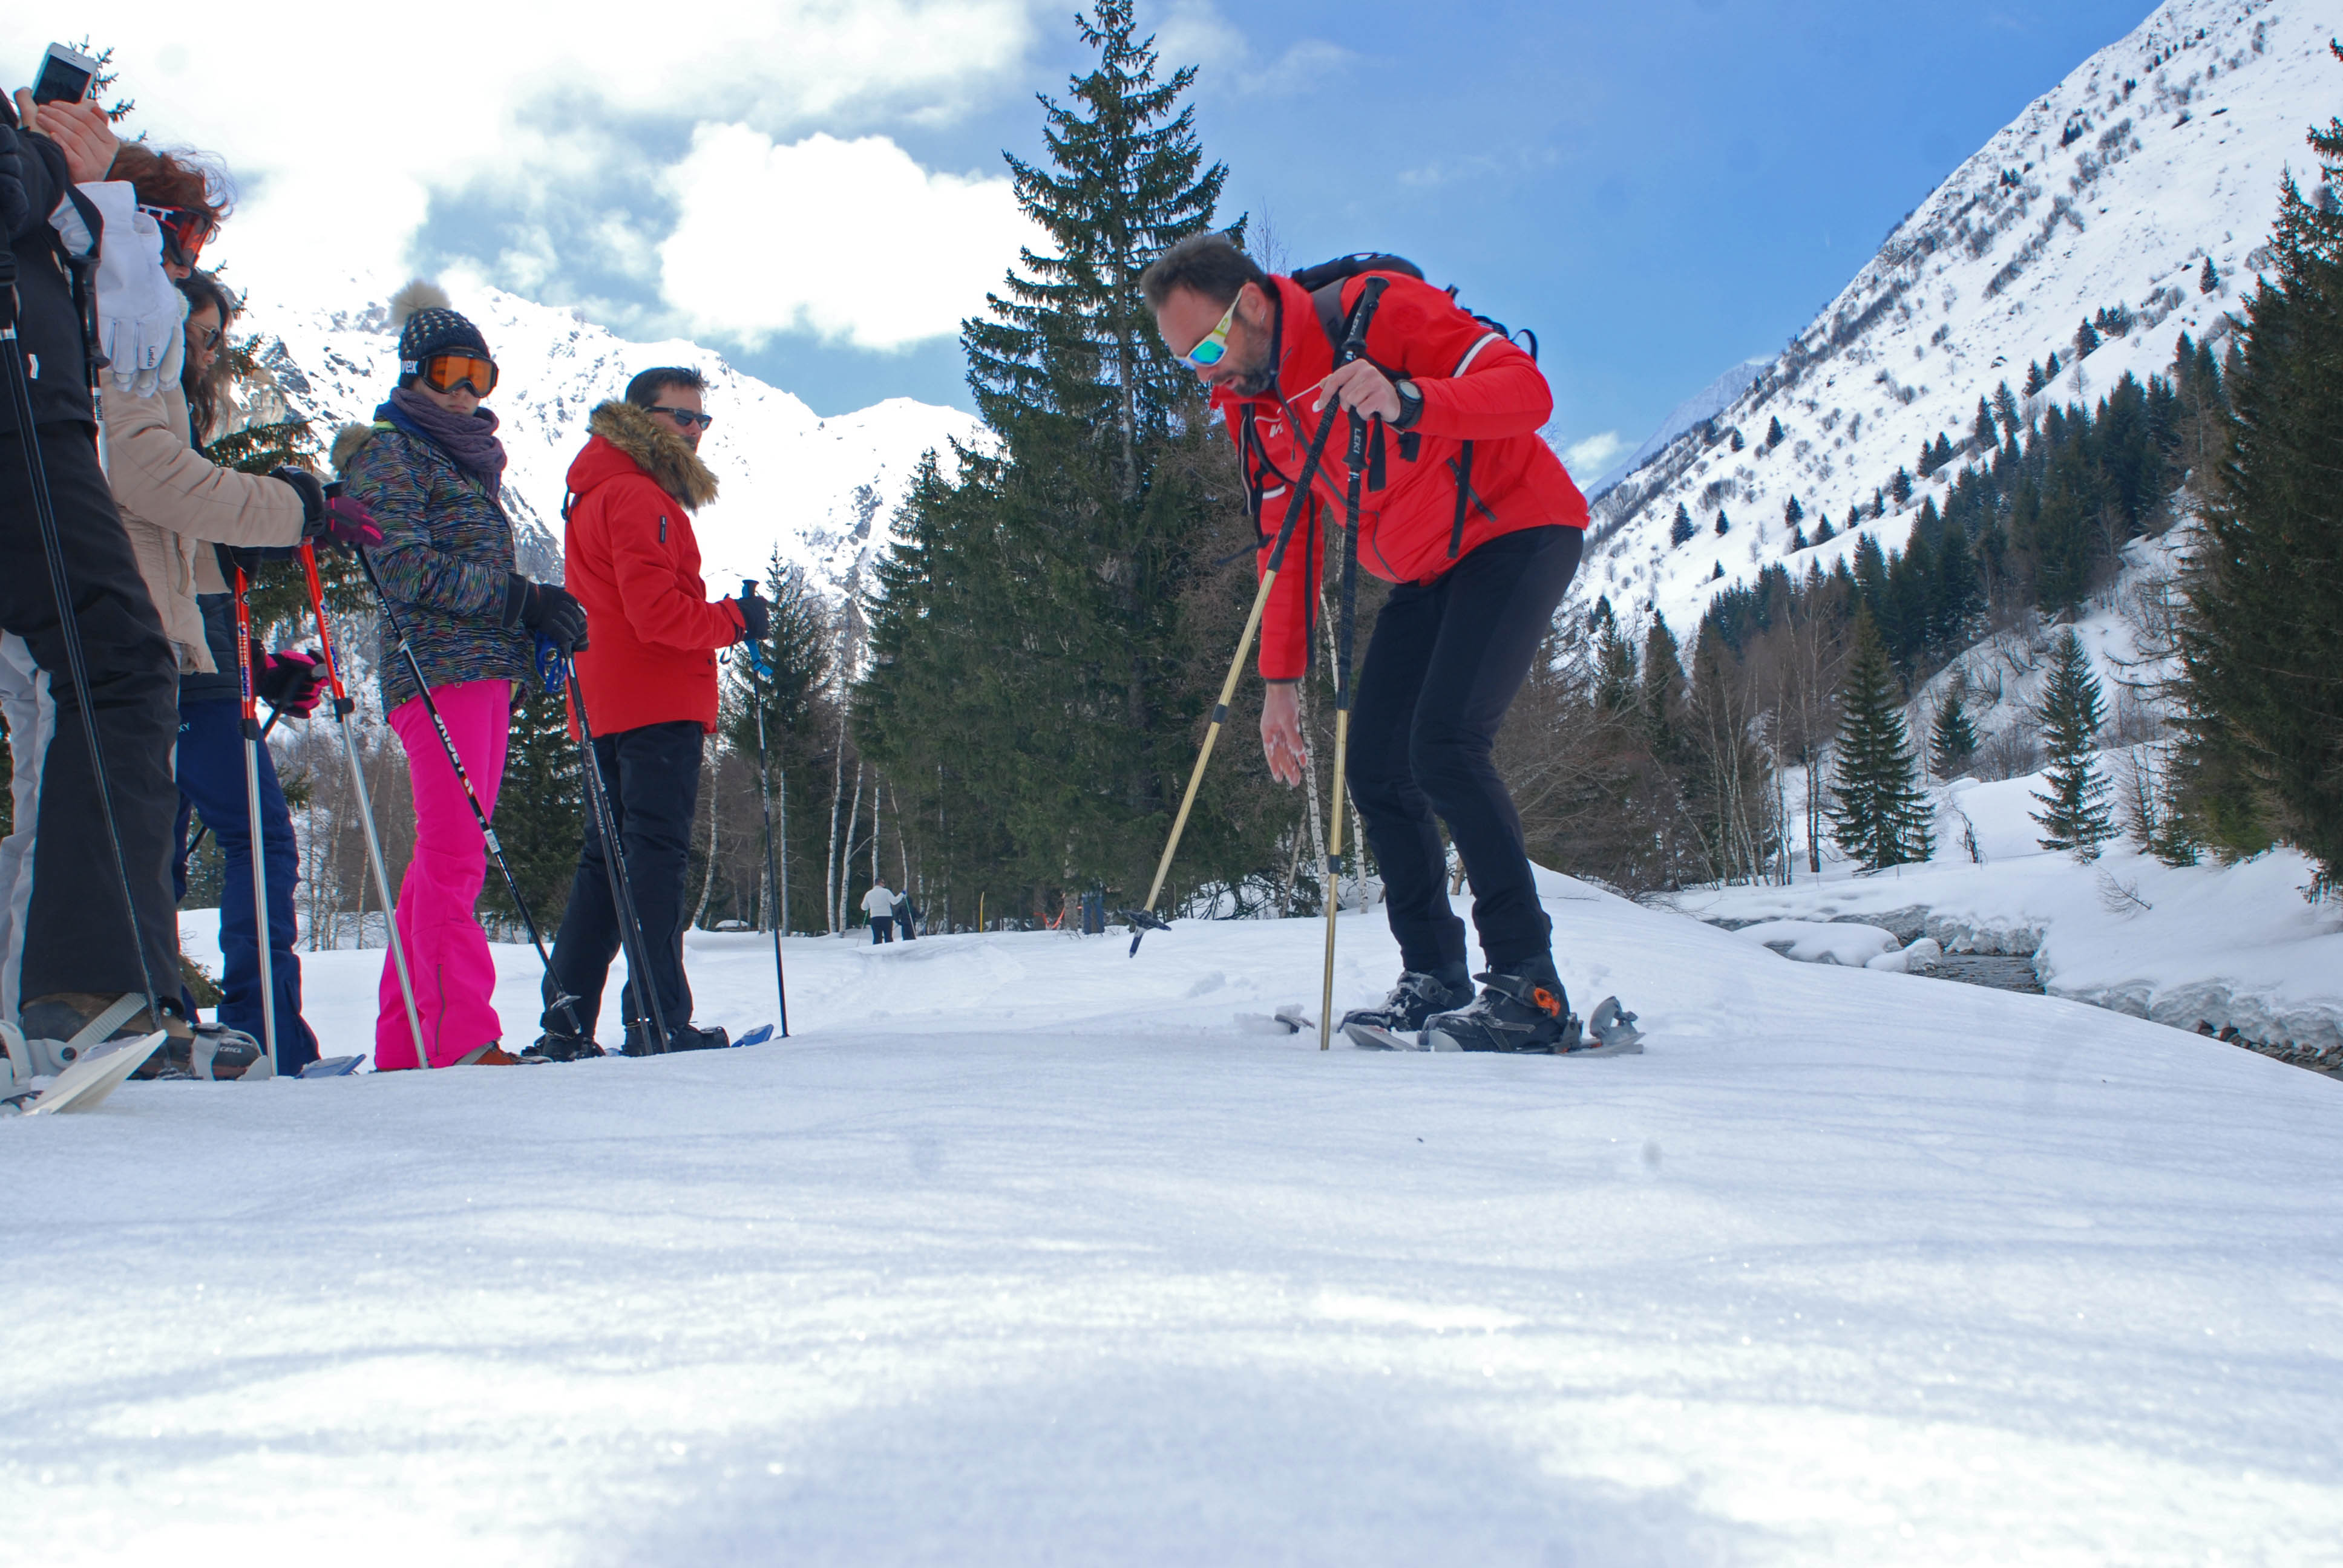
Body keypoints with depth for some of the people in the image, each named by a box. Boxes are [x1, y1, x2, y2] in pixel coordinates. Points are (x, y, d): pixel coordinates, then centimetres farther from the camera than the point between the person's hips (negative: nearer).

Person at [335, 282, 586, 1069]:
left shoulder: (470, 459, 26)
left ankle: (406, 1041, 11)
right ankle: (460, 1035, -17)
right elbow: (405, 567, -13)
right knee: (454, 853, -15)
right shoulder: (385, 452, 0)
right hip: (435, 664, -9)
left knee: (449, 854, 7)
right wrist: (517, 597, -14)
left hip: (487, 666, 9)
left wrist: (538, 614, 7)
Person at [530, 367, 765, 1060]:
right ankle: (659, 1019, -10)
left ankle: (566, 1022, 10)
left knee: (608, 857, 11)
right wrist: (735, 619, -6)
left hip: (607, 707, 10)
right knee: (657, 854, -10)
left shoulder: (596, 492, 23)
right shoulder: (637, 495, -10)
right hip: (657, 703, -10)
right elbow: (657, 611, -19)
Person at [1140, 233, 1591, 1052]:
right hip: (1426, 573, 8)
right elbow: (1287, 546, 8)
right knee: (1375, 764, 0)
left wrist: (1407, 400, -45)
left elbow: (1528, 389, -28)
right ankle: (1434, 977, 10)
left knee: (1444, 741, -23)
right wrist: (1281, 679, 4)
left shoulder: (1380, 310, -22)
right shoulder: (1250, 406, 1)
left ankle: (1528, 984, -18)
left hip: (1519, 531, -8)